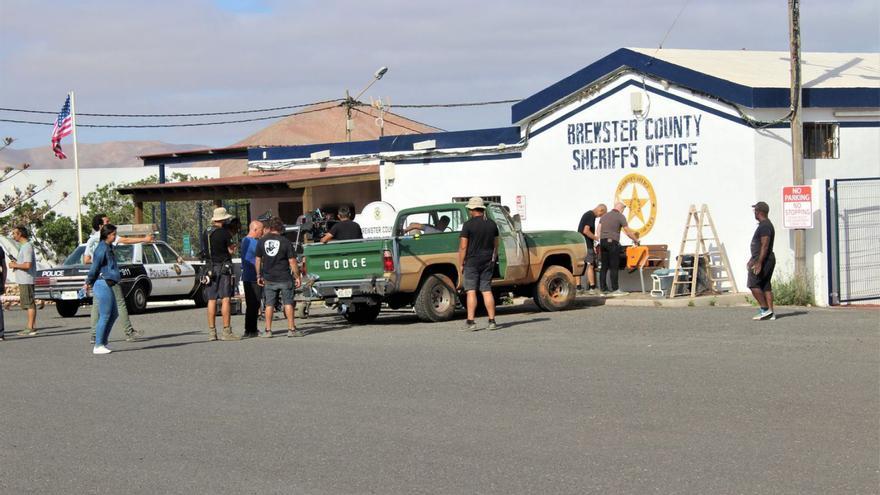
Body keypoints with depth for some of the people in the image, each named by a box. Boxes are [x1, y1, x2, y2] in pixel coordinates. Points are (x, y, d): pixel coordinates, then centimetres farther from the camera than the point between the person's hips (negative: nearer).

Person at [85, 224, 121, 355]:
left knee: (114, 314, 14)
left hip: (107, 285, 10)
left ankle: (103, 342, 18)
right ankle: (98, 346, -2)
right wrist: (89, 283, -5)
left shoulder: (108, 247, 17)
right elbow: (95, 267, -15)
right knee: (105, 316, -7)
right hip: (102, 284, -10)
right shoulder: (102, 248, -15)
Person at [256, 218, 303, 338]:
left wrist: (259, 276, 15)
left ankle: (268, 330, 6)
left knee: (269, 304, 7)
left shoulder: (261, 241, 2)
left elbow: (258, 260, 6)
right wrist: (297, 277, -1)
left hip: (269, 278, 3)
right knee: (288, 303, 4)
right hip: (284, 278, -3)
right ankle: (291, 329, 2)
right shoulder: (285, 242, -8)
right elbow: (292, 261, -8)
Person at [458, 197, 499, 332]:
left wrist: (461, 264, -4)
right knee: (487, 290, 7)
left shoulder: (468, 225, -10)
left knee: (471, 291, -4)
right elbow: (496, 245, 13)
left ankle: (471, 322, -9)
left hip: (472, 262, -5)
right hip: (487, 262, 5)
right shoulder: (492, 224, 7)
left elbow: (463, 247, -11)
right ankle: (492, 321, 4)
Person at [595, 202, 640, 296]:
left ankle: (603, 288, 9)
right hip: (613, 242, -6)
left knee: (604, 267, 9)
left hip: (603, 242, 6)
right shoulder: (620, 216, -3)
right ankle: (615, 289, -7)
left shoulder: (604, 216, 16)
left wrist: (600, 243, 16)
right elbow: (628, 232, -2)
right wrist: (636, 240, 12)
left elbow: (598, 231, 13)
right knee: (614, 267, -5)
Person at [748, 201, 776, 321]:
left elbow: (765, 246, -23)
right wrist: (752, 259, 29)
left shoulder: (764, 226, -16)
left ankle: (765, 309, -9)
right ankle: (770, 313, 6)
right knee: (766, 286, 8)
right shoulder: (766, 224, 18)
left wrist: (758, 263, -26)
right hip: (768, 260, 10)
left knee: (753, 284, -8)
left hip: (763, 260, -10)